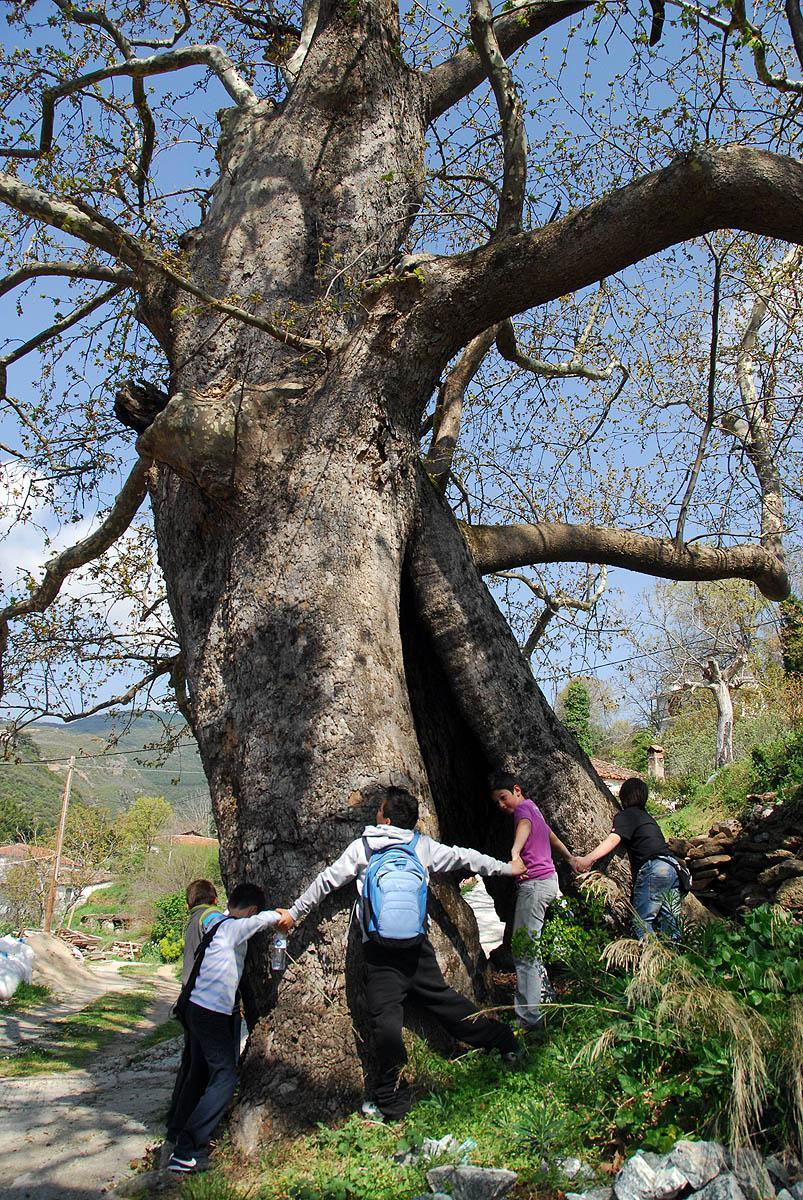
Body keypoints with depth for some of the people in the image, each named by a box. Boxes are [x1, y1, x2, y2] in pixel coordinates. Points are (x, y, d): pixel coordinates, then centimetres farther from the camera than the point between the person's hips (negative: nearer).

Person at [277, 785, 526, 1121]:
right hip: (418, 946, 3)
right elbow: (464, 857, 16)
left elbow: (327, 880, 4)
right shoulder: (423, 845, 6)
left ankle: (391, 1102, 9)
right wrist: (507, 868, 29)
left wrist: (294, 913, 15)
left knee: (385, 1022, 1)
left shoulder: (362, 847, 0)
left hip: (380, 952, -3)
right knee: (443, 1000, 17)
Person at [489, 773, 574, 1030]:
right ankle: (545, 996, 28)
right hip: (549, 879, 10)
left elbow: (524, 826, -31)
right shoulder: (533, 809, 20)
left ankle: (528, 1018, -10)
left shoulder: (523, 808, -8)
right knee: (528, 948, 19)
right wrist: (571, 859, 46)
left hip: (534, 884, -10)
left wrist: (515, 852, -50)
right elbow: (552, 838, 33)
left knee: (522, 952, -10)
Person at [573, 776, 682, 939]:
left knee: (642, 921, -7)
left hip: (653, 870, -8)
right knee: (670, 923, 10)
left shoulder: (625, 816, 2)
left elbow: (613, 839, -17)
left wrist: (588, 859, -30)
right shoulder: (647, 817, 27)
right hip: (673, 867, 8)